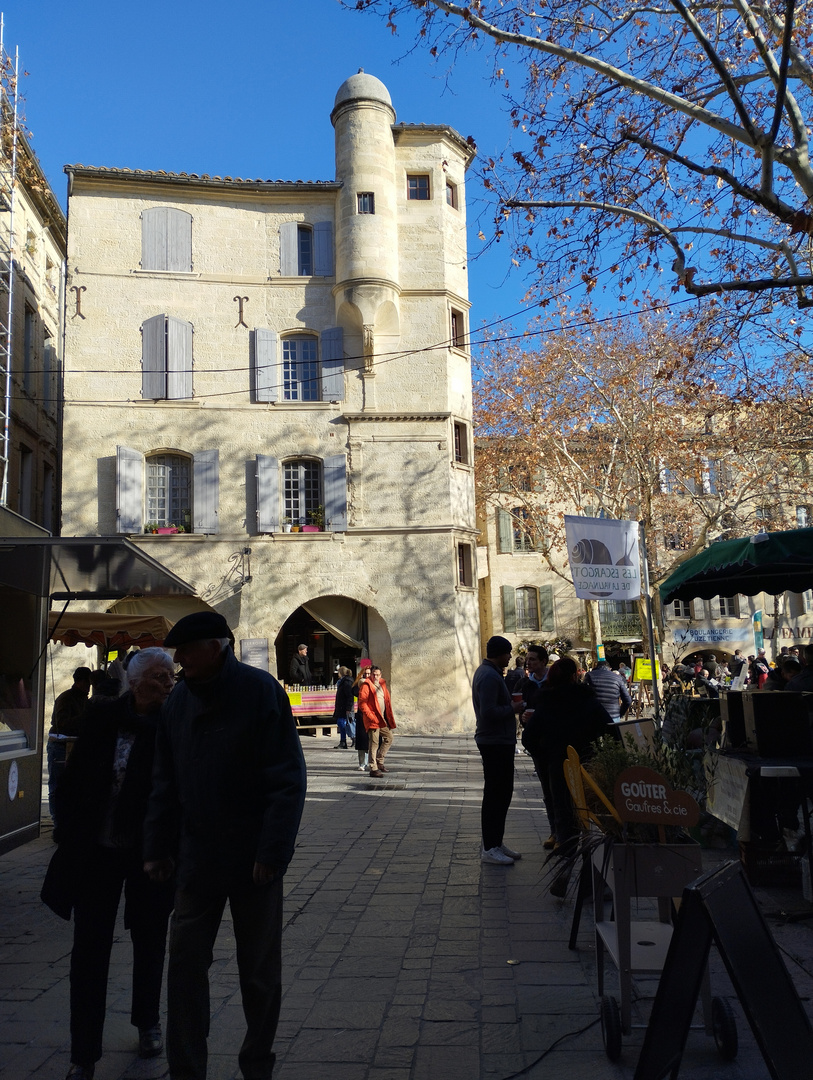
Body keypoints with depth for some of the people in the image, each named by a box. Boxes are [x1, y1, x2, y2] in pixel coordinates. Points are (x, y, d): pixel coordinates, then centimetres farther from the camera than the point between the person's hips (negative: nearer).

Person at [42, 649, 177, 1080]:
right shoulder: (102, 716, -5)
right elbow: (75, 776, 1)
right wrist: (70, 831, -1)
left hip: (147, 855, -1)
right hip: (97, 851, 1)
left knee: (149, 942, 17)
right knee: (89, 950, 6)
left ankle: (147, 1023, 41)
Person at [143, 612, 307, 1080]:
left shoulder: (261, 691, -14)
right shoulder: (180, 700, 3)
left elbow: (288, 779, -16)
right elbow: (166, 782, 9)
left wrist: (272, 852, -19)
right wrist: (159, 847, 5)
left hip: (253, 860, -4)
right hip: (198, 858, 4)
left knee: (259, 970, 12)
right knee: (186, 961, 8)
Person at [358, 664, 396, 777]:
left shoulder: (382, 684, 15)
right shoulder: (366, 686, -9)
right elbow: (362, 703, -15)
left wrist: (388, 718, 14)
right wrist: (371, 717, -20)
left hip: (382, 719, 8)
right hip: (372, 720, -8)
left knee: (389, 738, 12)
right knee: (374, 743, -6)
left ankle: (379, 762, 24)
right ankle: (373, 769, -1)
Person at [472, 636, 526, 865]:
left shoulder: (488, 672, 15)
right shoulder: (489, 676, -19)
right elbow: (489, 712, -27)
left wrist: (511, 706, 10)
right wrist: (513, 709, -14)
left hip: (499, 742, 11)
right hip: (495, 743, -11)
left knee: (502, 793, 15)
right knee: (495, 795, -4)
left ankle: (495, 842, 24)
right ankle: (489, 849, 3)